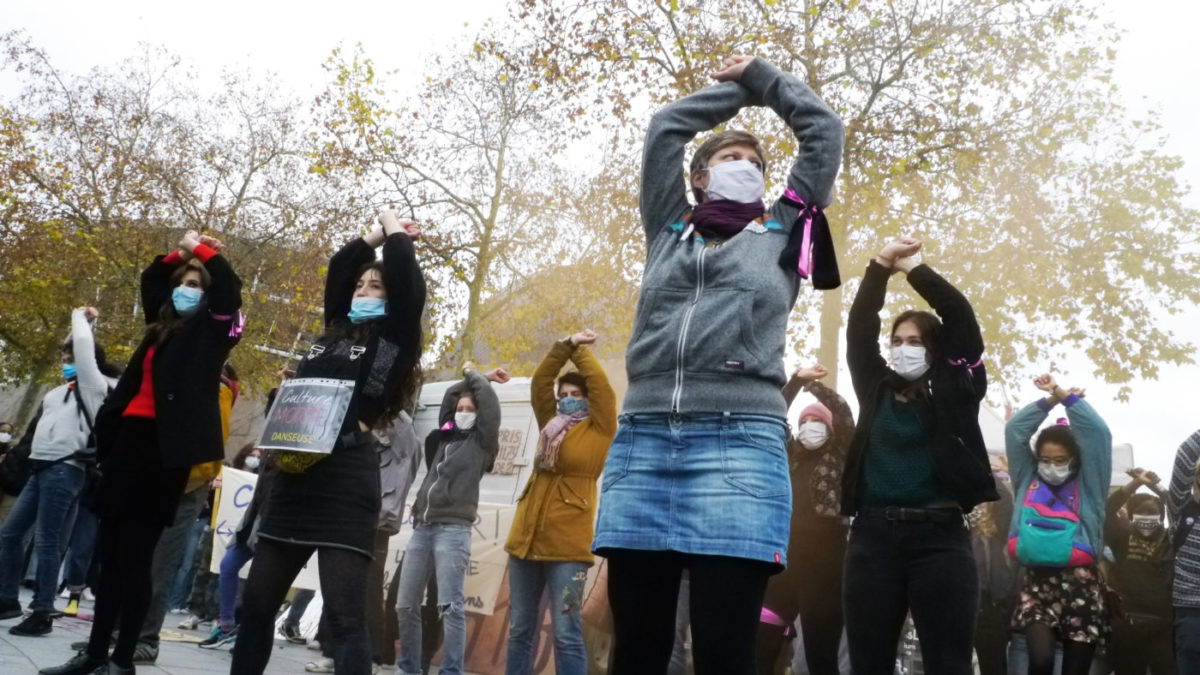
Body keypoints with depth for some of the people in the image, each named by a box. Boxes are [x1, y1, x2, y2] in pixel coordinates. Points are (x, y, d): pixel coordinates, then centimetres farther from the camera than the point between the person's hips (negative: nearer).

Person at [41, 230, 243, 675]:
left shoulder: (211, 330, 2)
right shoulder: (164, 325, 19)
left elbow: (228, 290, -14)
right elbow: (150, 281, 34)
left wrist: (200, 249, -2)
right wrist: (180, 254, 21)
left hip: (164, 448, -7)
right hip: (129, 439, 7)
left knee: (134, 555, -6)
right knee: (109, 551, 10)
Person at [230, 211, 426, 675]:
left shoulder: (394, 339, 5)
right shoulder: (335, 332, 20)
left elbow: (405, 280, -5)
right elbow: (338, 269, 29)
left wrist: (396, 231, 12)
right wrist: (377, 235, 31)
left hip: (346, 492, -7)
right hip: (292, 484, 7)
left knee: (345, 618, -9)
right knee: (256, 604, 12)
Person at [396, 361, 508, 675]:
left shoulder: (483, 441, 6)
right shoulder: (446, 436, 20)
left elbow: (489, 401, -3)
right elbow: (449, 397, 29)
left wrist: (473, 373, 13)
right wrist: (477, 377, 29)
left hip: (453, 530, -6)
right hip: (422, 528, 6)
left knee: (450, 607, -12)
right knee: (406, 606, 5)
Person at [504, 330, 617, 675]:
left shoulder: (598, 430, 3)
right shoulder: (551, 424, 17)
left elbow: (602, 387, -5)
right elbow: (539, 382, 15)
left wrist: (581, 350, 7)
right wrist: (565, 346, 7)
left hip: (567, 546, -6)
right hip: (526, 540, 6)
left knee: (566, 634, -5)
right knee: (520, 629, 11)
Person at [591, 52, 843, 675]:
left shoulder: (782, 233, 19)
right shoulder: (669, 227, 22)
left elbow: (824, 130, 24)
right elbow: (665, 128, 25)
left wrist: (760, 76, 35)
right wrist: (737, 88, 35)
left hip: (740, 441, -2)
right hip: (641, 440, 2)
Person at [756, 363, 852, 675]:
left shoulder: (839, 457, 10)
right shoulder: (791, 456, 18)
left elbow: (844, 414, -3)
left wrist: (813, 383, 2)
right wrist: (796, 380, 3)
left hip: (824, 562, -3)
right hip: (785, 558, 3)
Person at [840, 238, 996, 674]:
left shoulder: (952, 393, 8)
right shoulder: (877, 390, 15)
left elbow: (960, 317, 3)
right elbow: (859, 329, 12)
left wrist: (913, 268, 8)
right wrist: (881, 267, 7)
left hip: (939, 536, -2)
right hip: (873, 535, 3)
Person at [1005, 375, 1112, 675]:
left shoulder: (1087, 486, 9)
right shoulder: (1027, 481, 13)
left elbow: (1098, 433, 0)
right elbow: (1014, 430, 10)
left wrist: (1066, 396, 1)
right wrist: (1049, 400, 8)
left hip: (1081, 588, 0)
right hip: (1037, 585, 0)